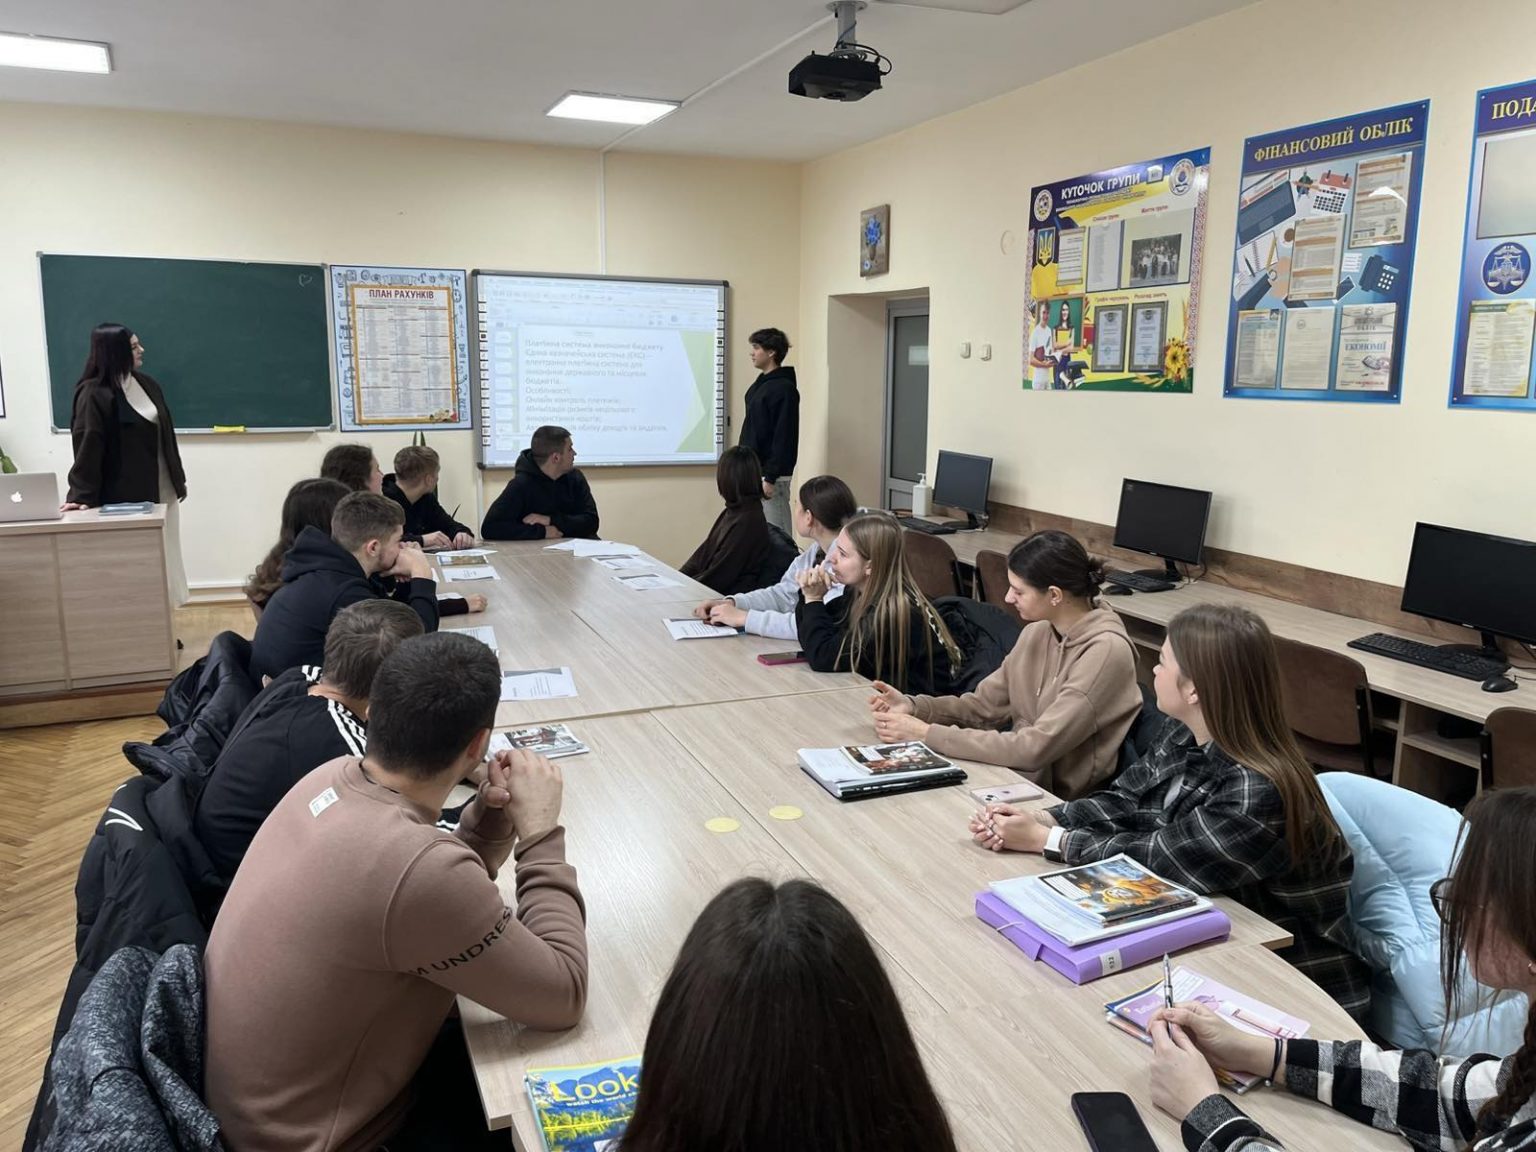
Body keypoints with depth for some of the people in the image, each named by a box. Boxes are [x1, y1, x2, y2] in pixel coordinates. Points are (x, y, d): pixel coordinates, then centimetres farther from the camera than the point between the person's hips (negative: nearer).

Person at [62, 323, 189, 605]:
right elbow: (87, 447, -19)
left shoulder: (146, 383, 8)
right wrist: (81, 495, -26)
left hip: (161, 489, 7)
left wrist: (178, 478, 17)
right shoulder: (93, 394, -14)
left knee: (164, 555, 13)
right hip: (125, 495, -7)